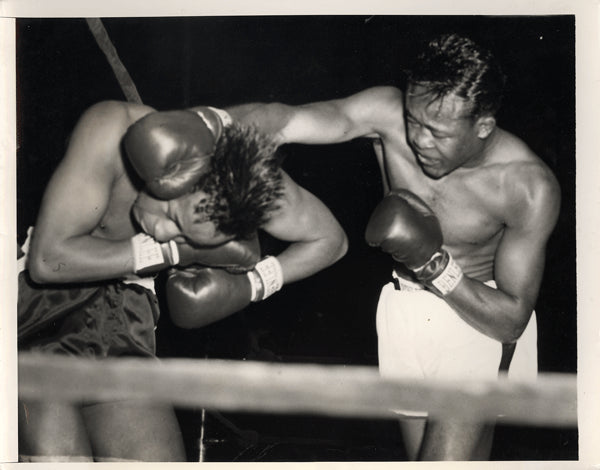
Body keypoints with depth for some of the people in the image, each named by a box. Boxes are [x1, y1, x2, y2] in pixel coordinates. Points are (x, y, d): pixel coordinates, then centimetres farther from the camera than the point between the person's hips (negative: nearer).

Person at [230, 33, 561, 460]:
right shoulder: (388, 114, -21)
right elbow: (283, 121, -36)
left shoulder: (530, 188, -25)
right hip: (405, 309, 4)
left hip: (481, 316, -4)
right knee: (422, 456, 16)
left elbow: (512, 321, -18)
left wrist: (435, 264, -31)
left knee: (449, 459, -18)